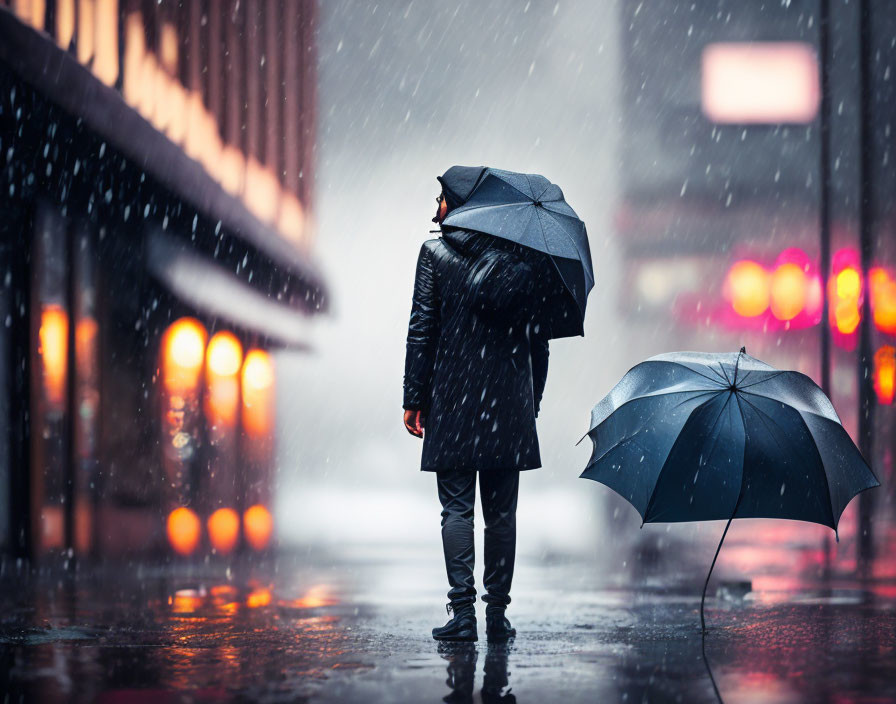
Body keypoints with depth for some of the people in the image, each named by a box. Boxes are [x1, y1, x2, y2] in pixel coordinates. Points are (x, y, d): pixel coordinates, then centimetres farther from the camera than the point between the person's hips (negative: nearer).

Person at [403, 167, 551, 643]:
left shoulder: (436, 254, -2)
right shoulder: (524, 260, 7)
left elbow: (422, 330, -5)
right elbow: (538, 338, 8)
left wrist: (413, 398, 0)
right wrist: (532, 401, 16)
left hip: (452, 398, -2)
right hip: (510, 401, 2)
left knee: (456, 506, 0)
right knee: (501, 511, 7)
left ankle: (463, 611, -9)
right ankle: (497, 614, 6)